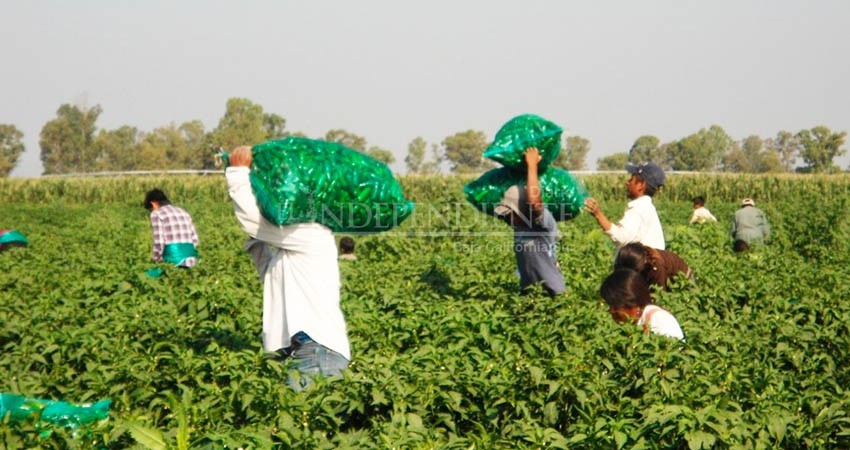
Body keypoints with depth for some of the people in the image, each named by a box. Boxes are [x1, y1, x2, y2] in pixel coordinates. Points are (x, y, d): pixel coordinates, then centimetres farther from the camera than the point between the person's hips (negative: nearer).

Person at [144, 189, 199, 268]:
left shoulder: (156, 214, 1)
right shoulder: (183, 212, 20)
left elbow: (159, 242, -8)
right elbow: (194, 239, 14)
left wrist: (156, 262, 3)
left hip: (172, 261, -6)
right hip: (190, 259, 6)